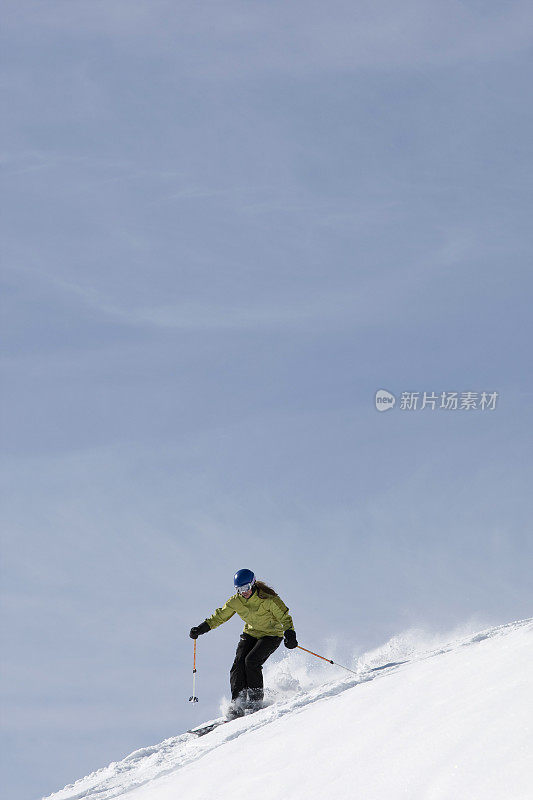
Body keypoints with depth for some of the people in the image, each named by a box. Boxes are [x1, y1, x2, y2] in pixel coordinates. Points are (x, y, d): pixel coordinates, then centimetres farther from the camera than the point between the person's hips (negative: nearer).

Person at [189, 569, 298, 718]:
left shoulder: (268, 599, -23)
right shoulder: (236, 601, -9)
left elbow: (284, 616, -18)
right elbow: (220, 616, 2)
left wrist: (290, 634, -35)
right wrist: (201, 628, -8)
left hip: (271, 635, -5)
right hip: (250, 633, 5)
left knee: (251, 661, -25)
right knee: (239, 663, -16)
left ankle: (256, 700, -12)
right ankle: (237, 703, -17)